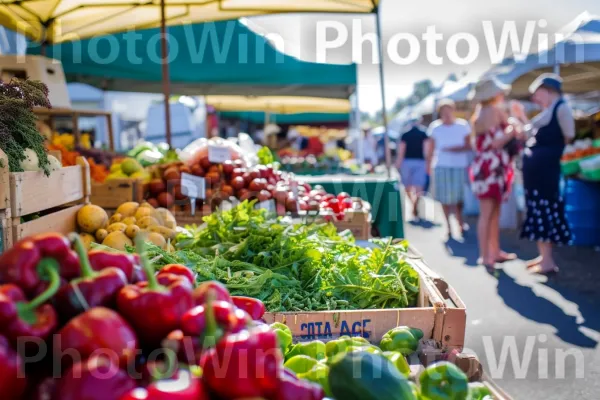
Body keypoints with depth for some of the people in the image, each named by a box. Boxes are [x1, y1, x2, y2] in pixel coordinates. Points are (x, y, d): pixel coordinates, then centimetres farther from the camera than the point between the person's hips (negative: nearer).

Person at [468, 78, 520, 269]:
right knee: (486, 214, -8)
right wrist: (513, 130, -2)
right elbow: (496, 142, -15)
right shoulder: (493, 111, -11)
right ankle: (485, 256, -6)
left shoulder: (481, 113, 17)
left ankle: (495, 251, 20)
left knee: (495, 212, 13)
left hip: (492, 168, 10)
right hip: (489, 168, -10)